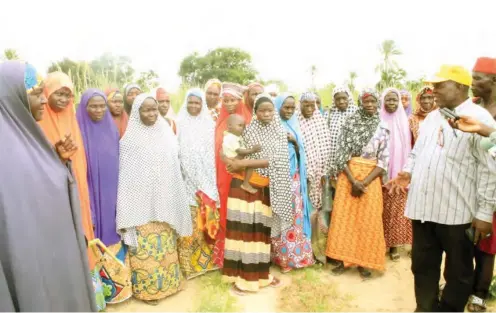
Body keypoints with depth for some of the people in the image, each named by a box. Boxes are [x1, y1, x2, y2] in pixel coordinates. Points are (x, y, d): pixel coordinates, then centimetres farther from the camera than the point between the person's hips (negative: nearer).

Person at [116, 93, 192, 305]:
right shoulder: (130, 138, -7)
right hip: (141, 201, -4)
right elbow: (126, 174, -7)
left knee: (164, 244, 14)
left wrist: (174, 203, 8)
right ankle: (146, 287, 19)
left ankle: (166, 282, 31)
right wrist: (126, 209, -9)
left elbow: (175, 168, 9)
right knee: (145, 245, 2)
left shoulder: (166, 133, 5)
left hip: (164, 201, 4)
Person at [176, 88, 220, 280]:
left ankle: (205, 258, 21)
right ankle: (188, 261, 10)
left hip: (206, 180, 2)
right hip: (186, 180, -2)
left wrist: (211, 182, 1)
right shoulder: (180, 124, 3)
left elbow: (213, 153, 7)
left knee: (206, 222, 6)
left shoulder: (209, 124, 8)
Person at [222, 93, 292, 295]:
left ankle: (261, 273, 26)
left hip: (266, 188, 1)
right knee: (243, 230, 0)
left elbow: (274, 160, -13)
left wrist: (242, 163, -17)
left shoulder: (280, 133, 0)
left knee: (262, 231, 10)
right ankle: (241, 276, 12)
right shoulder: (249, 130, 2)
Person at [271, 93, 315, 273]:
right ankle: (283, 256, 10)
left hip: (293, 175, 5)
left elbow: (300, 151, 10)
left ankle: (296, 254, 19)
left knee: (295, 213, 7)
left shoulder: (294, 126, 13)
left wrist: (294, 141, -5)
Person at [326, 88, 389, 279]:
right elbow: (341, 154, -3)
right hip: (348, 176, 0)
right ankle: (344, 259, 16)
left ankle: (364, 262, 18)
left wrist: (364, 182, -13)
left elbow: (383, 161, -3)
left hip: (370, 179, 0)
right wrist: (353, 181, -13)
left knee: (368, 220, 3)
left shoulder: (383, 129, 1)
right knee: (344, 217, 3)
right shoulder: (350, 124, 1)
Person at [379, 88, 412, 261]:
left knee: (398, 209, 6)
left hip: (400, 172, 2)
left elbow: (409, 147, 8)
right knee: (383, 210, 2)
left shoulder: (405, 121, 6)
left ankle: (394, 244, 17)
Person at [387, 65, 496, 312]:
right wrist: (407, 173, 0)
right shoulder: (431, 118, 14)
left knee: (458, 271, 13)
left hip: (457, 211, -6)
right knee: (423, 265, 17)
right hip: (423, 206, 6)